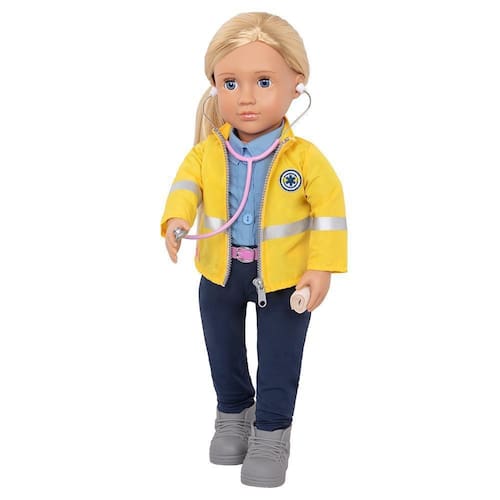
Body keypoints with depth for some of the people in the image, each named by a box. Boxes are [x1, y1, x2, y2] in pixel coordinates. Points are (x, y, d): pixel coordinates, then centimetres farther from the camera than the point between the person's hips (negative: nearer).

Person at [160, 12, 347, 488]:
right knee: (223, 351, 21)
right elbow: (186, 183, 0)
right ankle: (233, 413, 45)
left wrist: (321, 269, -18)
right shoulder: (207, 151, -12)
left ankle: (271, 432, 25)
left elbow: (329, 209, -15)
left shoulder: (304, 158, -19)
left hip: (284, 277, -3)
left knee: (279, 360, 7)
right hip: (220, 272, 4)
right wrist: (176, 221, -20)